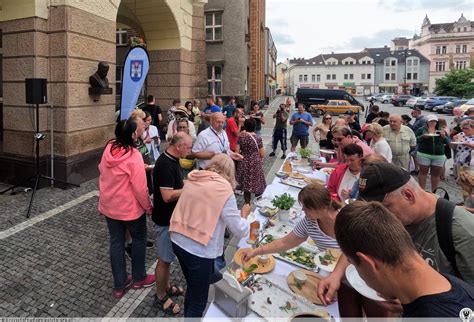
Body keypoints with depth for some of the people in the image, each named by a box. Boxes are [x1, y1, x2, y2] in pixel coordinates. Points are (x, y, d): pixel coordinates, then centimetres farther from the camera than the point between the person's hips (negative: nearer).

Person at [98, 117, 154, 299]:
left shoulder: (108, 149, -5)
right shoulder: (134, 156, -25)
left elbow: (102, 175, 6)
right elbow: (140, 188, -22)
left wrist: (104, 200, 19)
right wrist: (149, 208, -7)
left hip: (109, 206, 6)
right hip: (130, 208, -6)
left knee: (116, 243, 15)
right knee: (139, 239, 17)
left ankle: (119, 285, 29)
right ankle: (139, 278, 32)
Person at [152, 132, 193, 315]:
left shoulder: (172, 160, 4)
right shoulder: (165, 165, -26)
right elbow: (168, 196, -30)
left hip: (172, 216, 9)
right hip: (165, 219, -9)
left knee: (168, 256, 22)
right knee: (165, 259, 6)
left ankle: (166, 287, 40)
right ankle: (160, 297, 23)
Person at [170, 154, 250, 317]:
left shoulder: (192, 179, 2)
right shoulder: (224, 189, -15)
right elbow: (240, 230, -11)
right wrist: (243, 215, 9)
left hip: (177, 241, 7)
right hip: (199, 250, -7)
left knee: (192, 287, 29)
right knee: (199, 301, 14)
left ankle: (188, 314, 49)